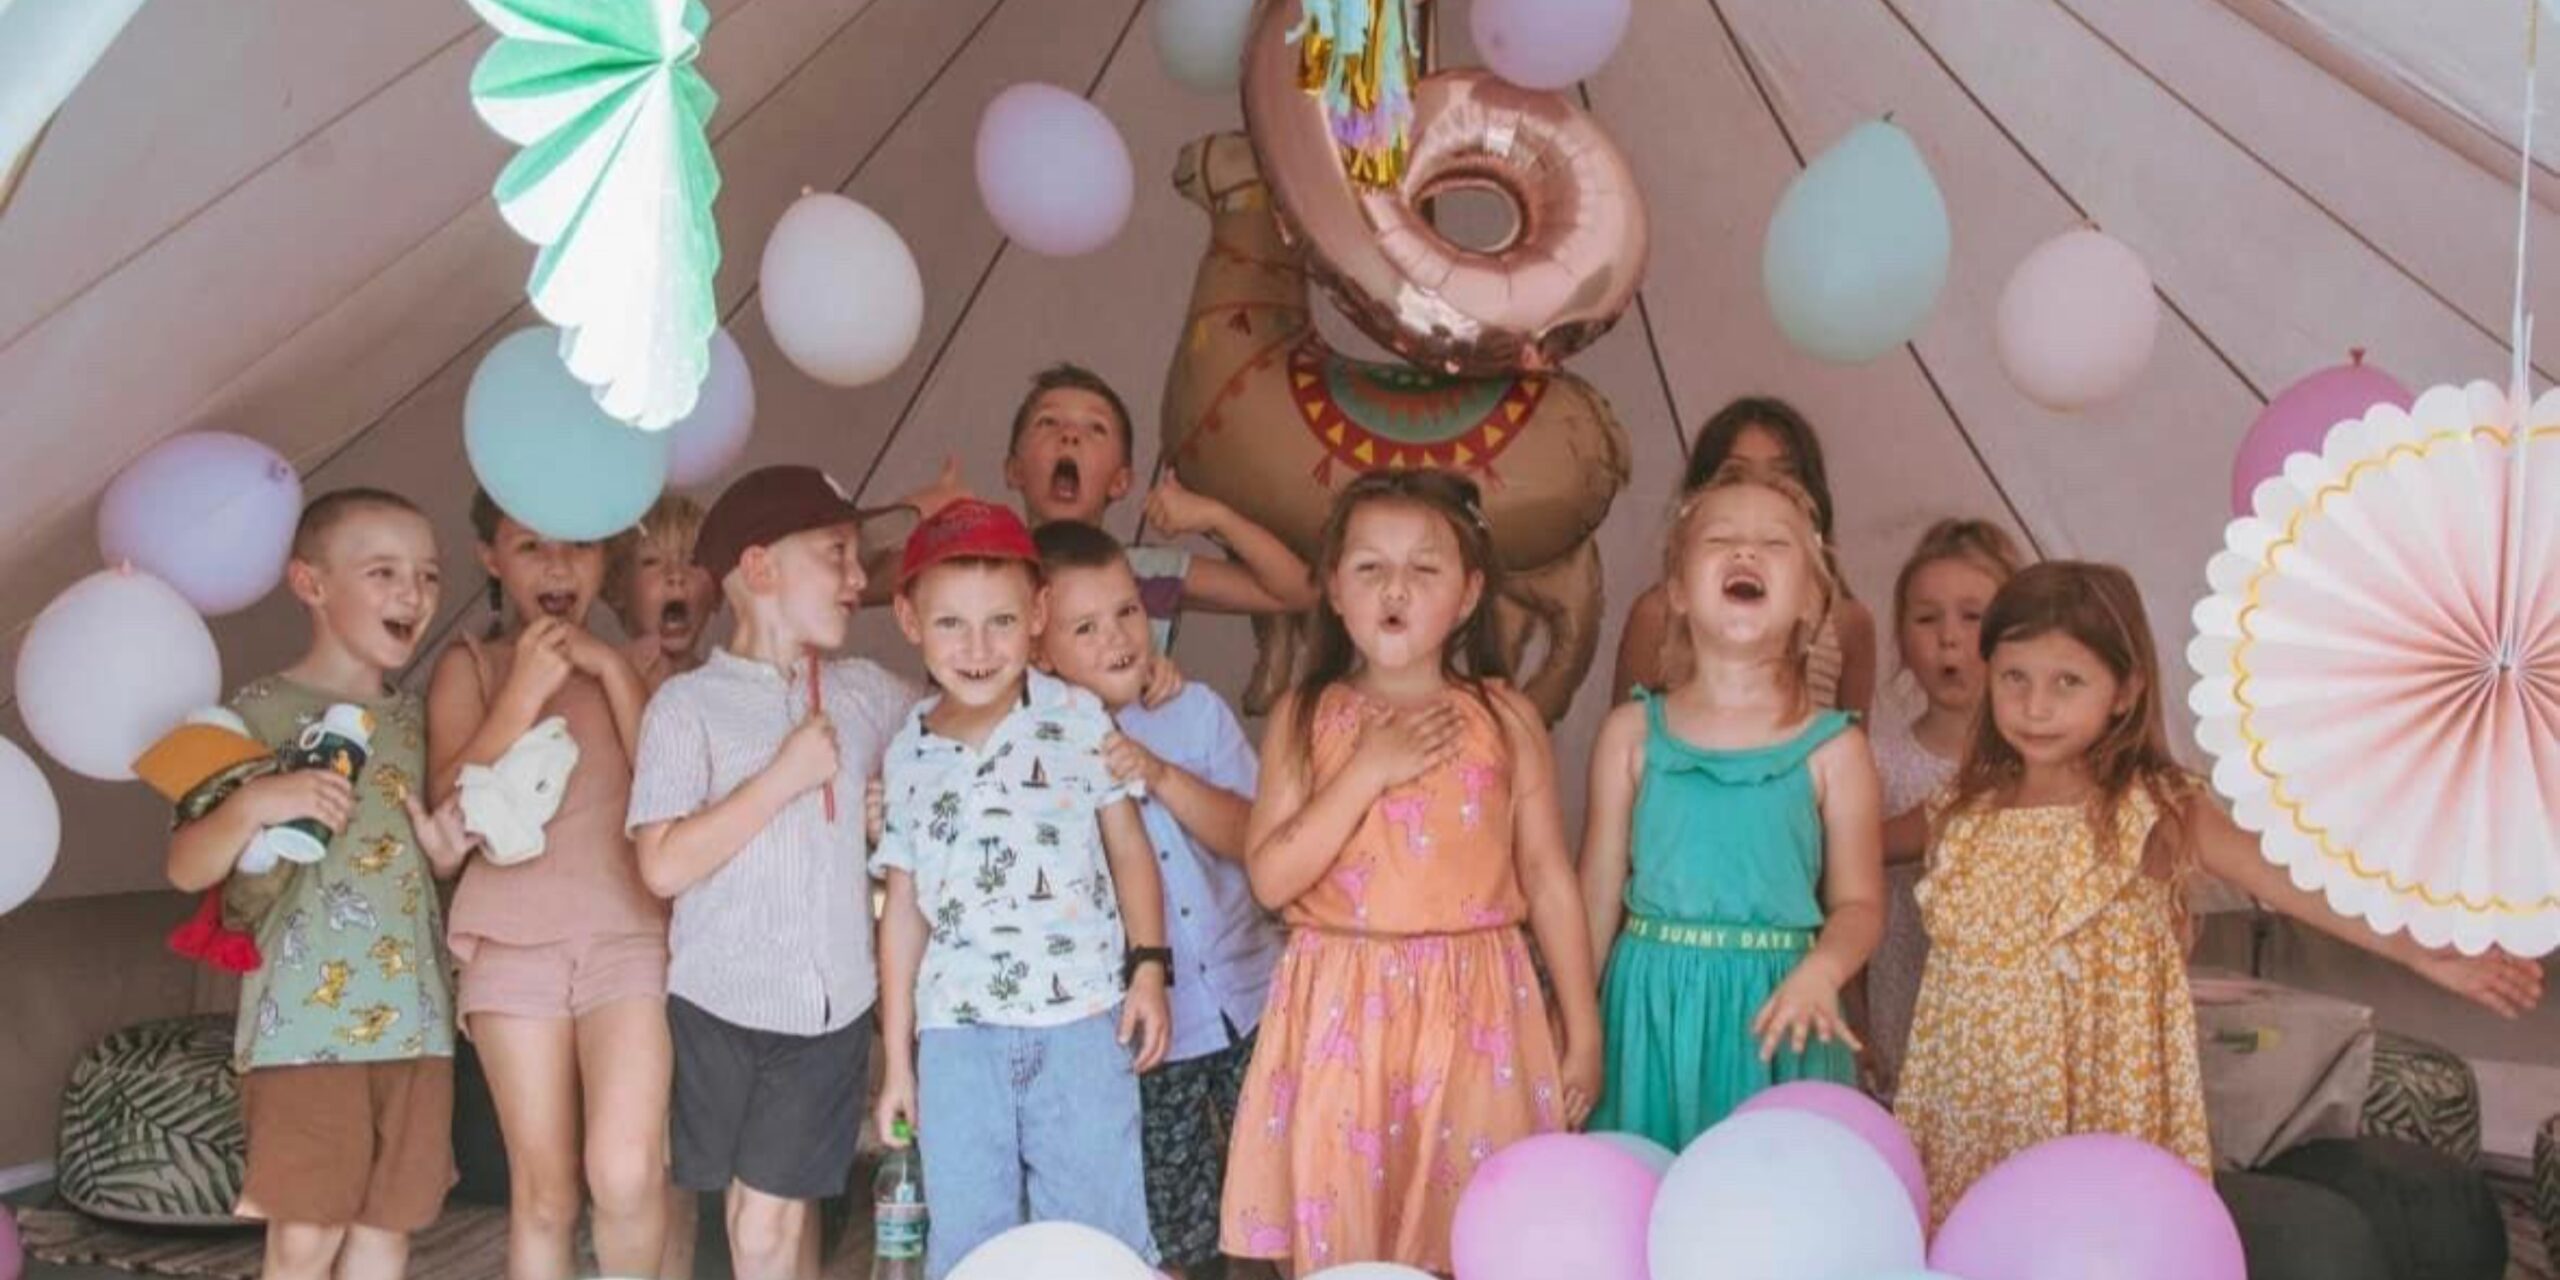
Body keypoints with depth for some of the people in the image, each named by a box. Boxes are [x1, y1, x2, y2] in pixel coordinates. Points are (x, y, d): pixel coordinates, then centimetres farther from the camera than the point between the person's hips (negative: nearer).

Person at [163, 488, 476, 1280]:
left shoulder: (416, 717, 13)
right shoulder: (261, 711, -5)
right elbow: (186, 868, -8)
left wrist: (443, 852, 3)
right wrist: (252, 806, -26)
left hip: (412, 1015, 5)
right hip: (305, 1018, -5)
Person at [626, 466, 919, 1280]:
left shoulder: (870, 693, 7)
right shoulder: (688, 703, -5)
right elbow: (664, 865, -13)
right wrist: (784, 776, -15)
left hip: (832, 1003, 2)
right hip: (718, 1000, -2)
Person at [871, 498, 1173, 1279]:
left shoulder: (1079, 719, -2)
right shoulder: (907, 757, 5)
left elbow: (1129, 851, 4)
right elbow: (903, 906, 9)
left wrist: (1148, 968, -8)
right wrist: (898, 1057, 11)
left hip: (1083, 1018, -2)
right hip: (957, 1032, 2)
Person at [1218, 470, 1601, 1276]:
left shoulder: (1506, 720, 1)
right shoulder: (1305, 720, 1)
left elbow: (1549, 880, 4)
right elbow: (1270, 879, -7)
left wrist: (1582, 1031, 4)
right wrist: (1367, 772, -14)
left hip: (1474, 1013, 0)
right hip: (1342, 1013, 0)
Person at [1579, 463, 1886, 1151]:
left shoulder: (1832, 749, -1)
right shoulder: (1632, 733, 2)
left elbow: (1858, 902, 2)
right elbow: (1598, 892, 6)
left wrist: (1821, 971, -18)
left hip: (1773, 1015, -1)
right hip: (1650, 1011, 1)